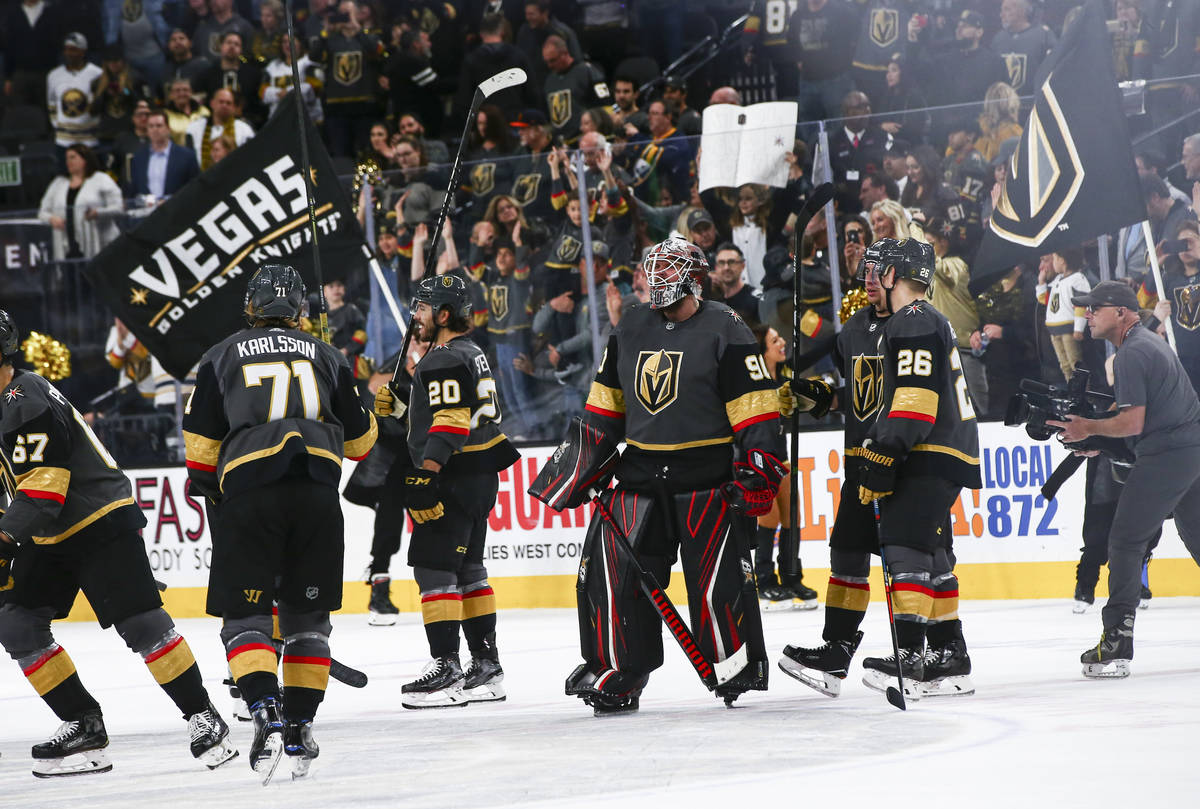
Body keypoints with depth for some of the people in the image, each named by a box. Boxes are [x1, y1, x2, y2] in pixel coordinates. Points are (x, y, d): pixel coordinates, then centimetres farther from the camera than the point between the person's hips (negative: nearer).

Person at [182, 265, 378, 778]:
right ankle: (300, 725, 9)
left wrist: (213, 490, 26)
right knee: (306, 614, 14)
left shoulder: (222, 356, 14)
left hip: (249, 487, -2)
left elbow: (200, 445, 10)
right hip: (318, 489, 2)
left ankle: (266, 713, -18)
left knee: (244, 613, 3)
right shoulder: (326, 357, 19)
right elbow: (359, 439, 25)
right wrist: (367, 419, 47)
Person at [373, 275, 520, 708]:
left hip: (454, 477, -11)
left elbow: (448, 425, -24)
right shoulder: (470, 353, 18)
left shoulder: (445, 360, -15)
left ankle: (446, 668, -12)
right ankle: (486, 666, 17)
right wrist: (398, 404, 12)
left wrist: (424, 480, -26)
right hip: (480, 476, 11)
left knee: (433, 568, -9)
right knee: (467, 570, 14)